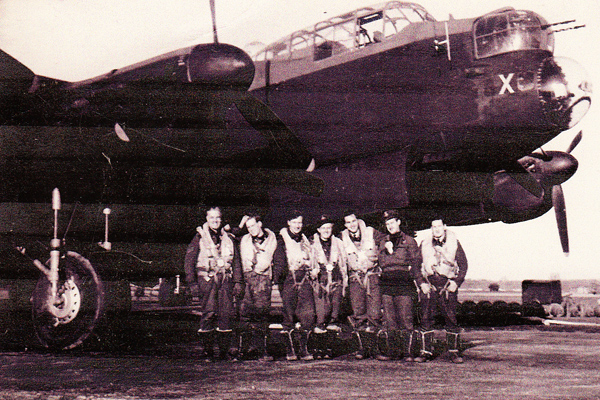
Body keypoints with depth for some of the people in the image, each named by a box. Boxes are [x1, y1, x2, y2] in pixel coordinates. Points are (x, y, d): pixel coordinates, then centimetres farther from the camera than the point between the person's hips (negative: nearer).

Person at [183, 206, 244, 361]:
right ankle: (207, 350, -2)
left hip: (225, 279, 3)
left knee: (227, 313, -4)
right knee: (209, 312, -11)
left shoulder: (228, 238, 17)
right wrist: (191, 280, -6)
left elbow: (236, 261, 18)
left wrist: (238, 282, 11)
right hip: (207, 277, -3)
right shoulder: (200, 237, 7)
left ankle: (225, 350, 5)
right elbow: (189, 258, 3)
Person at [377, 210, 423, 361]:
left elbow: (416, 262, 2)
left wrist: (420, 281, -10)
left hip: (404, 282, -4)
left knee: (406, 318, -8)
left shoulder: (409, 241, 8)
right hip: (387, 282, 4)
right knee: (389, 320, 4)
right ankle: (392, 350, 10)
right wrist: (388, 251, -6)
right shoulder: (383, 242, 20)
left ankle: (408, 351, -4)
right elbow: (382, 263, 11)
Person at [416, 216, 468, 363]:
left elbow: (463, 264, 8)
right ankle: (426, 351, 5)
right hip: (429, 285, 1)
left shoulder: (454, 243, 5)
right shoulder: (425, 243, 9)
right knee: (426, 319, -2)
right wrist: (422, 283, 3)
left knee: (451, 319, -2)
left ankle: (454, 352, 7)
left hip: (448, 285, -1)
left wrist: (457, 282, -2)